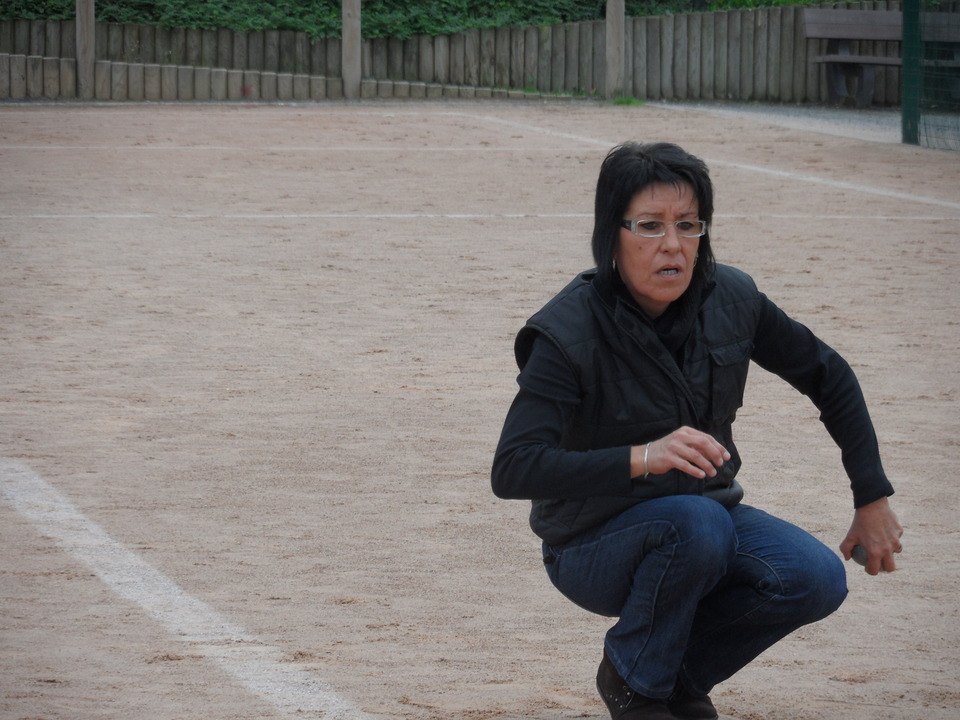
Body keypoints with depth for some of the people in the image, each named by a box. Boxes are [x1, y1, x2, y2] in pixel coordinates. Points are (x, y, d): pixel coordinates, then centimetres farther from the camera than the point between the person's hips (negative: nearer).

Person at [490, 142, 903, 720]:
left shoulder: (730, 300, -9)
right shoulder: (569, 332, -24)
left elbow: (828, 377, 8)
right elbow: (512, 470, -34)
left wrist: (874, 499, 5)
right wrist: (641, 458, -45)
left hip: (704, 512, 5)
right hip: (593, 543, -5)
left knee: (817, 580, -21)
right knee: (695, 522, -35)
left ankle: (683, 671, 6)